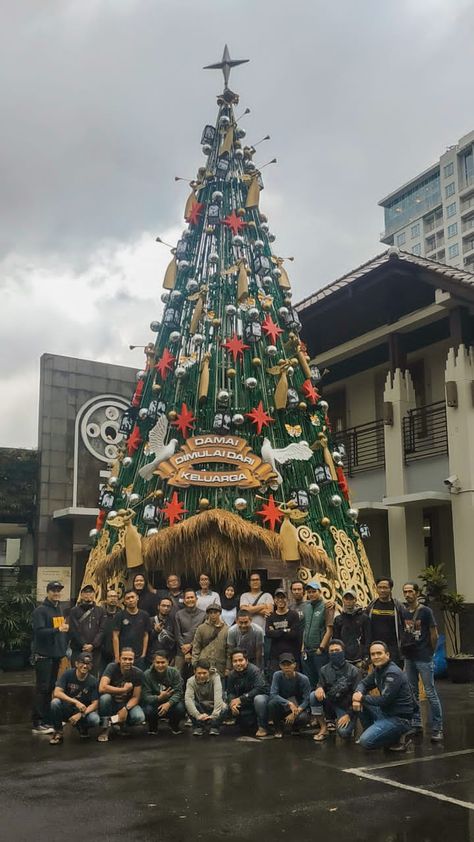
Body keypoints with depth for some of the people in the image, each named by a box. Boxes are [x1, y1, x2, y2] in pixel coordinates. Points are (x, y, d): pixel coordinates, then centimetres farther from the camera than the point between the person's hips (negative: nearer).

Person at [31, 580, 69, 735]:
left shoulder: (60, 610, 15)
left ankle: (47, 720, 19)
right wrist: (58, 630, -28)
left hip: (56, 654, 7)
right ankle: (37, 724, -3)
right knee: (42, 688, -6)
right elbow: (39, 631, -20)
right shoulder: (40, 610, -9)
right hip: (43, 655, -7)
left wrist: (64, 646, 15)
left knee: (50, 688, 12)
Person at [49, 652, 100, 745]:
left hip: (84, 711, 0)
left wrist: (80, 714, -29)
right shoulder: (67, 674, -12)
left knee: (95, 720, -31)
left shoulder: (93, 681, -10)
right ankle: (58, 732, -9)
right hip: (66, 709, 0)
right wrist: (76, 702, -33)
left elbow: (95, 704, -12)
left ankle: (81, 727, 7)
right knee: (55, 702, -31)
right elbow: (56, 693, -23)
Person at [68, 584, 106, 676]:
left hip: (95, 650, 1)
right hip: (78, 650, -1)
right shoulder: (74, 611, 7)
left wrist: (93, 645, -11)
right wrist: (84, 645, -11)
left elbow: (102, 630, 2)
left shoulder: (100, 611, 11)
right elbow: (73, 630, -3)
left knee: (93, 676, 1)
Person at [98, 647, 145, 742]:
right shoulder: (112, 667, -19)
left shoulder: (138, 673, -13)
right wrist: (124, 689, -29)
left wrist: (125, 709, -30)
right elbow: (102, 688, -34)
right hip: (112, 703, -1)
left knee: (140, 717, -29)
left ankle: (121, 723, 6)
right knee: (105, 697, -35)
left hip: (128, 704, 1)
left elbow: (135, 697, -11)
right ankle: (105, 728, -12)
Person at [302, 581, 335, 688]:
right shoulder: (306, 606, 11)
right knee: (309, 680, 11)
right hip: (307, 651, 6)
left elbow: (329, 630, -11)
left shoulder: (326, 607, -7)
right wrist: (303, 646, 9)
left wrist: (321, 648, -14)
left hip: (320, 651, -6)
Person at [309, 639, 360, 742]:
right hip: (330, 704, 4)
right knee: (314, 695, -24)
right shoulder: (324, 670, 2)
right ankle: (323, 728, -8)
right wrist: (319, 688, -23)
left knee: (344, 733, -29)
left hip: (346, 707, -3)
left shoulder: (353, 671, -9)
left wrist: (349, 714, -17)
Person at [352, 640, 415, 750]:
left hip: (399, 718, -9)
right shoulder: (378, 670, 7)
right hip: (385, 712, 9)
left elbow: (384, 700, -24)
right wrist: (358, 693, -10)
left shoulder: (393, 673, -20)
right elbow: (364, 683, 14)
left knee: (366, 741, -19)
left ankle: (397, 738, 1)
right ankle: (371, 732, 13)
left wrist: (362, 698, -14)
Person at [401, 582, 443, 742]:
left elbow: (434, 635, -3)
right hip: (409, 658, 5)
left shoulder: (425, 611, -7)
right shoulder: (403, 612, 5)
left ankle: (437, 729, 0)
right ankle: (416, 724, 21)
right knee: (412, 693, 11)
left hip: (424, 659, -5)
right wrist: (403, 650, 5)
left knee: (430, 693, -5)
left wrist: (430, 652, 4)